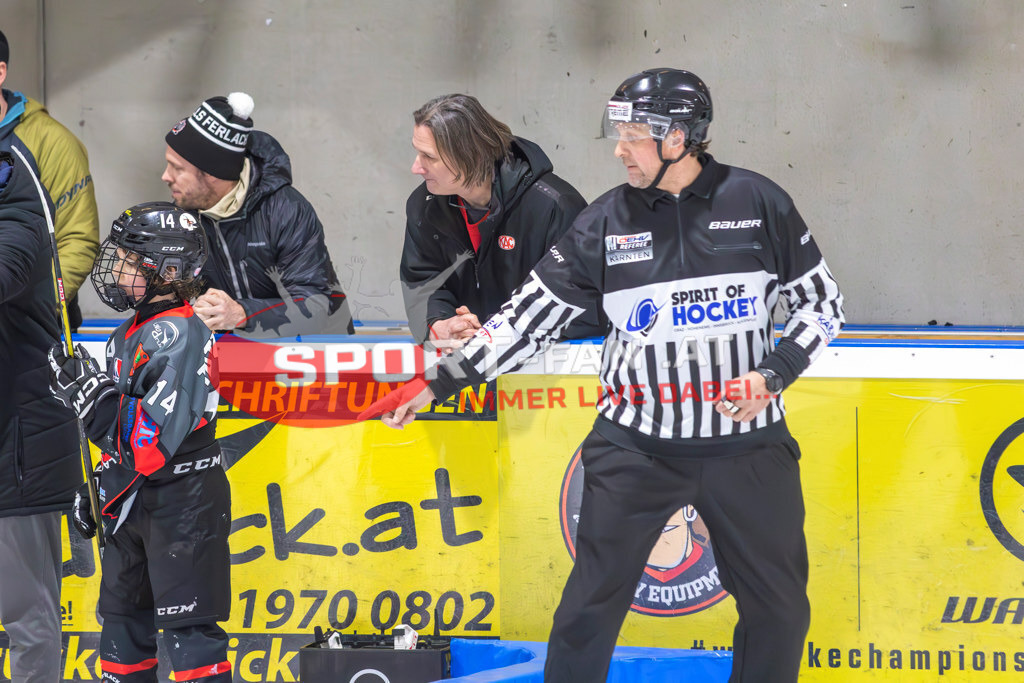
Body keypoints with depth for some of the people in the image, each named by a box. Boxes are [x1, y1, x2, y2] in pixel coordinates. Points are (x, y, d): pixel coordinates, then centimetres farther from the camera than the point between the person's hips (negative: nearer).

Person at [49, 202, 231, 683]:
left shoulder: (178, 337, -20)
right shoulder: (130, 334, 11)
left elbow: (150, 447, -26)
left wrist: (88, 393, -25)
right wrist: (98, 488, 20)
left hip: (183, 505, -10)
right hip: (131, 500, 10)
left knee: (189, 631, -8)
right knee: (123, 617, 15)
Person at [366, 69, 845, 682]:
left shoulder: (758, 204, -3)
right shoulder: (605, 223, 0)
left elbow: (823, 305, 4)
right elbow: (532, 315, 3)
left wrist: (772, 376, -11)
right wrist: (439, 385, -1)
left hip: (747, 444, 0)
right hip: (636, 445, 0)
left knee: (779, 608, 5)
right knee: (593, 602, -1)